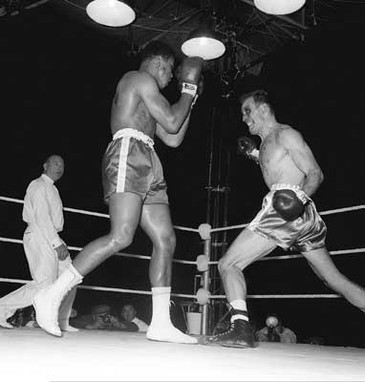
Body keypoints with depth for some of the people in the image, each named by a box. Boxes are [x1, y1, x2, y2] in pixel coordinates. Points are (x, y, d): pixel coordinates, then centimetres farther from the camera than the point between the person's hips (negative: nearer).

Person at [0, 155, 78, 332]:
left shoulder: (51, 188, 24)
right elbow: (41, 217, -17)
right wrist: (57, 243, -22)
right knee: (44, 287, -16)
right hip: (40, 238, -10)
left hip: (50, 238, 10)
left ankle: (61, 322, 14)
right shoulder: (39, 185, -6)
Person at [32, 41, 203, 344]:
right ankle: (52, 296, -19)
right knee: (121, 237, -24)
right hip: (128, 153, -10)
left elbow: (174, 139, 29)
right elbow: (171, 122, -4)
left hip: (147, 166, 10)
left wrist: (190, 95, 31)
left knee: (165, 240, -1)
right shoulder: (140, 78, 5)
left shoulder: (142, 100, 34)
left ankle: (161, 324, -3)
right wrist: (189, 86, 11)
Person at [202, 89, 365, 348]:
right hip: (305, 217, 10)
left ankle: (241, 329, -16)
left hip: (284, 210, -10)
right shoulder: (265, 144, 25)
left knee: (228, 264, -7)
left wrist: (300, 197, -25)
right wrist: (255, 155, 33)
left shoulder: (285, 134, 0)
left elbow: (316, 174, -7)